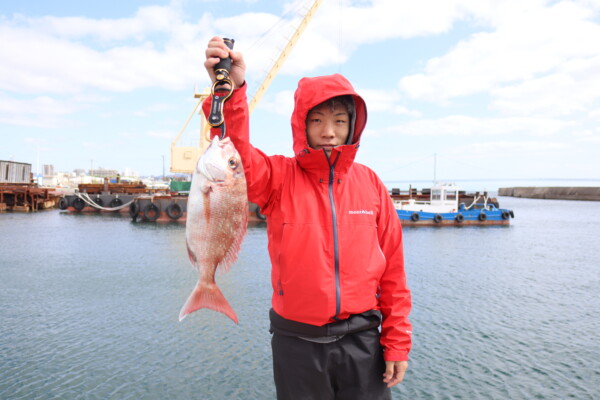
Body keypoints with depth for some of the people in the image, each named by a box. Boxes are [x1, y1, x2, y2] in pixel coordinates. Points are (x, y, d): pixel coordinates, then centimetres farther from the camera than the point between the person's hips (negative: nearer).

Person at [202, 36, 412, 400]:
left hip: (362, 340, 2)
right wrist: (231, 91, -43)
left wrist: (397, 342, 1)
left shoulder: (369, 183, -2)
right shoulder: (279, 176, -6)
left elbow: (393, 270, 0)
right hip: (298, 342, -1)